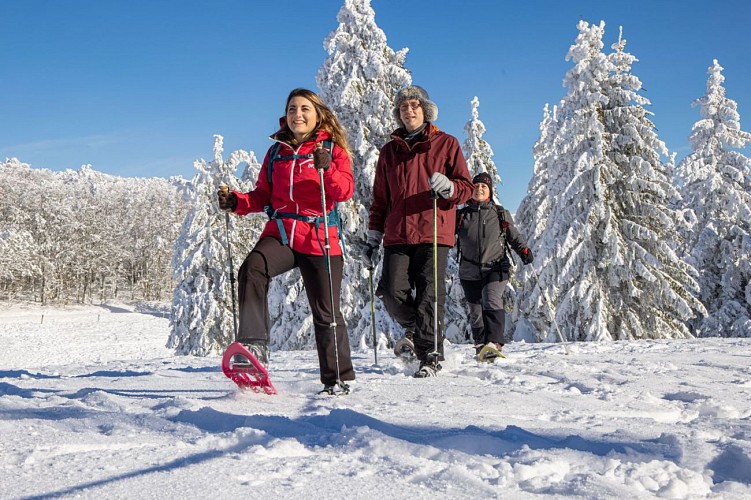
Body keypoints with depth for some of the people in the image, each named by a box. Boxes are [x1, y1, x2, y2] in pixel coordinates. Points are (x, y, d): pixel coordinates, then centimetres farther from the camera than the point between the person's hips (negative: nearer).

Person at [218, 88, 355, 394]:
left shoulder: (333, 148, 6)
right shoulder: (276, 151, 17)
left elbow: (345, 191, -8)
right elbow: (263, 195, 18)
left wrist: (327, 168, -26)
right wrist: (237, 202, -1)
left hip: (320, 238, -2)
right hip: (280, 233, 3)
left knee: (326, 312, 1)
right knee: (252, 269, -30)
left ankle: (339, 378, 16)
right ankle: (254, 346, -30)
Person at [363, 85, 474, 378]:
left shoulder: (446, 144, 9)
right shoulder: (389, 151, 19)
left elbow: (466, 188, 5)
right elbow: (380, 199, 21)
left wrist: (448, 187, -18)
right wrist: (373, 238, 15)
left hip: (433, 234, -3)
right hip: (397, 236, 3)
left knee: (429, 296, -8)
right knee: (391, 293, -8)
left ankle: (430, 355, 2)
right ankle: (415, 329, 20)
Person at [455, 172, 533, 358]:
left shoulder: (501, 214, 7)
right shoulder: (461, 215, 9)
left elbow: (514, 236, 12)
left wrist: (524, 250, -6)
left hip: (495, 268, -2)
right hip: (470, 273, 2)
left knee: (492, 300, -25)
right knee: (476, 311, 11)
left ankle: (494, 343, -34)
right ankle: (480, 345, 27)